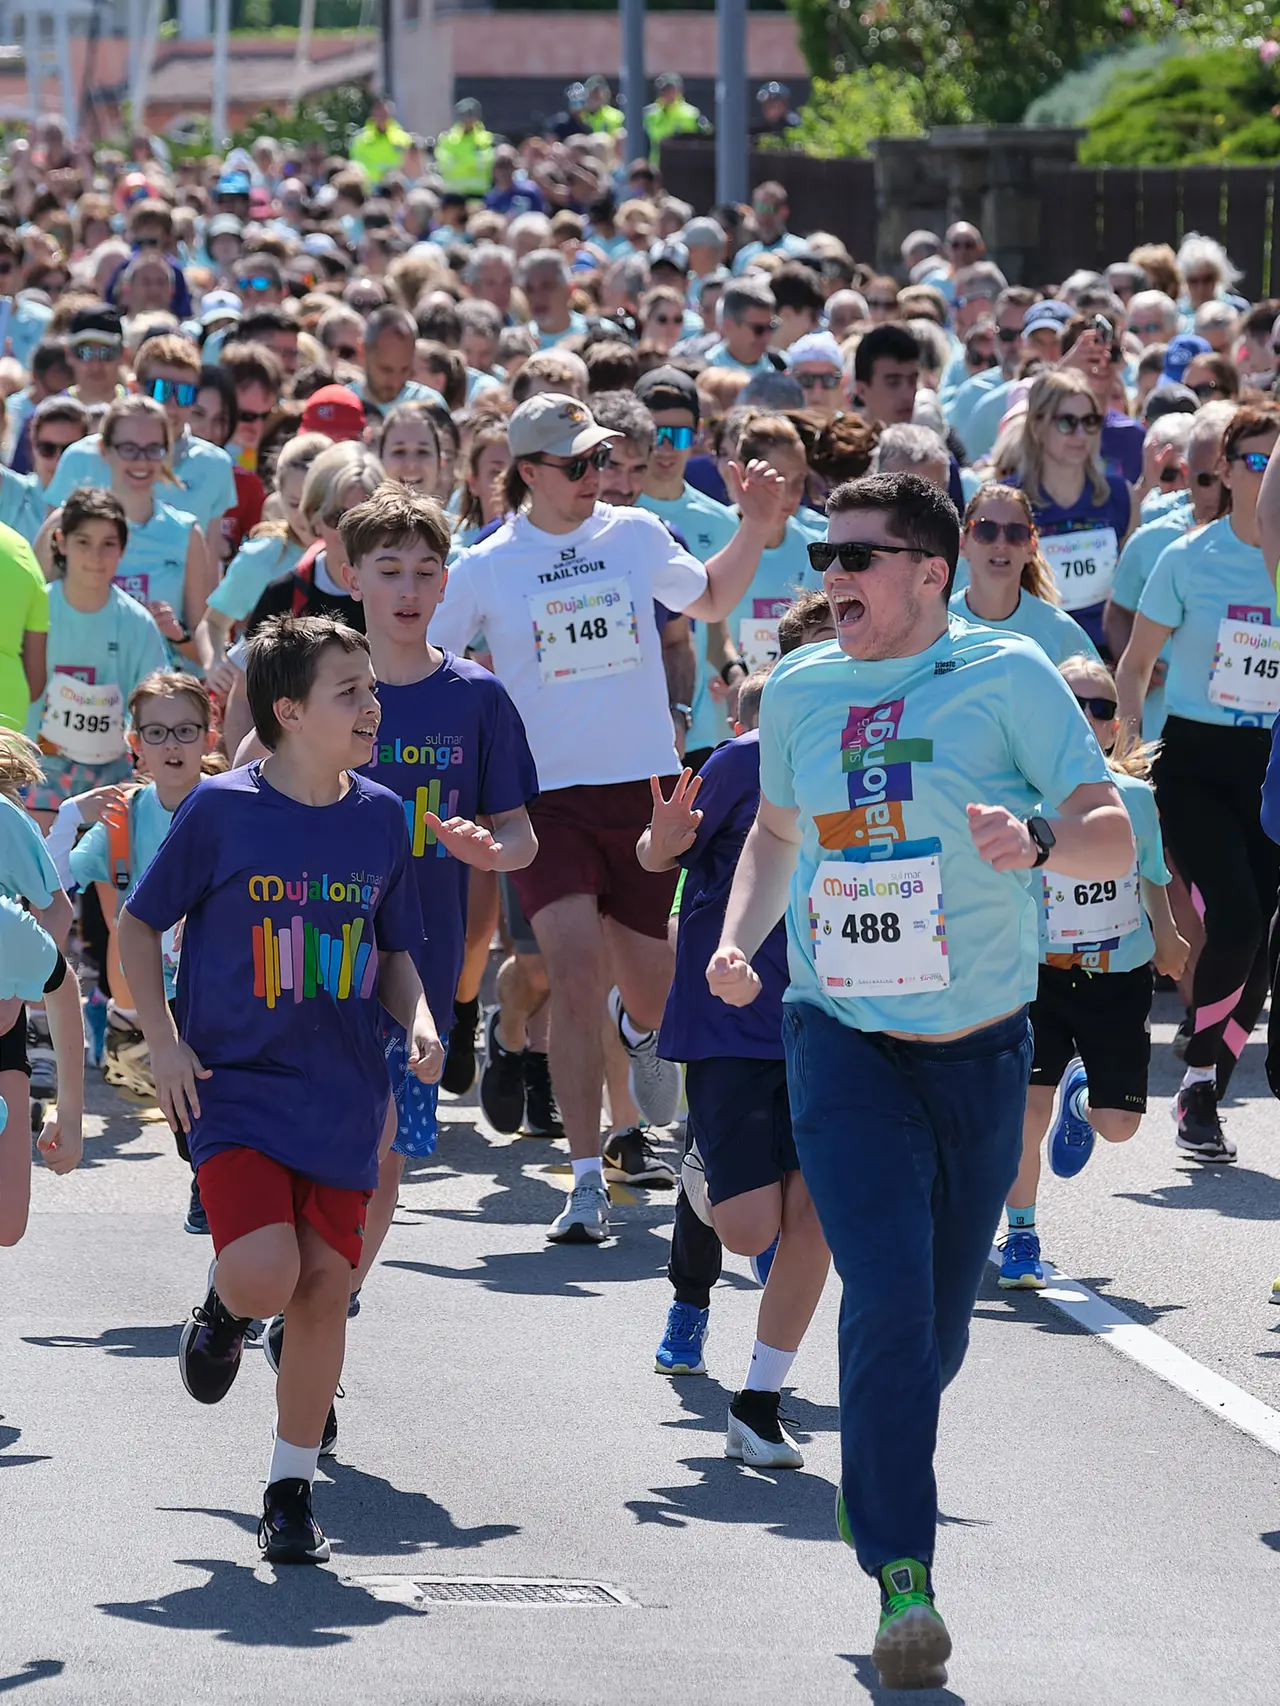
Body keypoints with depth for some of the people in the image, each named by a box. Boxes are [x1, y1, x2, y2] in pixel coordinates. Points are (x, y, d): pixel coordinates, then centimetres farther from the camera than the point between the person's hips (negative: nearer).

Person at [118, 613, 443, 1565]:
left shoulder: (382, 819, 4)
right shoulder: (222, 810, -8)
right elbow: (140, 926, 2)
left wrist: (419, 1022, -3)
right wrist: (164, 1043, -7)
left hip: (342, 1093, 4)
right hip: (234, 1085, -3)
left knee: (324, 1289, 1)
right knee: (265, 1276, -19)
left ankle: (293, 1491, 14)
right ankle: (225, 1308, 19)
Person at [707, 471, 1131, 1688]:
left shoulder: (1007, 676, -7)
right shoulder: (800, 691, 4)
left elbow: (1113, 835, -9)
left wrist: (1037, 843, -31)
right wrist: (736, 940, 4)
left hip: (979, 1042, 0)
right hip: (842, 1038, 0)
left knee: (938, 1326, 11)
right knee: (888, 1294, -16)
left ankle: (875, 1483, 42)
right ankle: (901, 1579, -10)